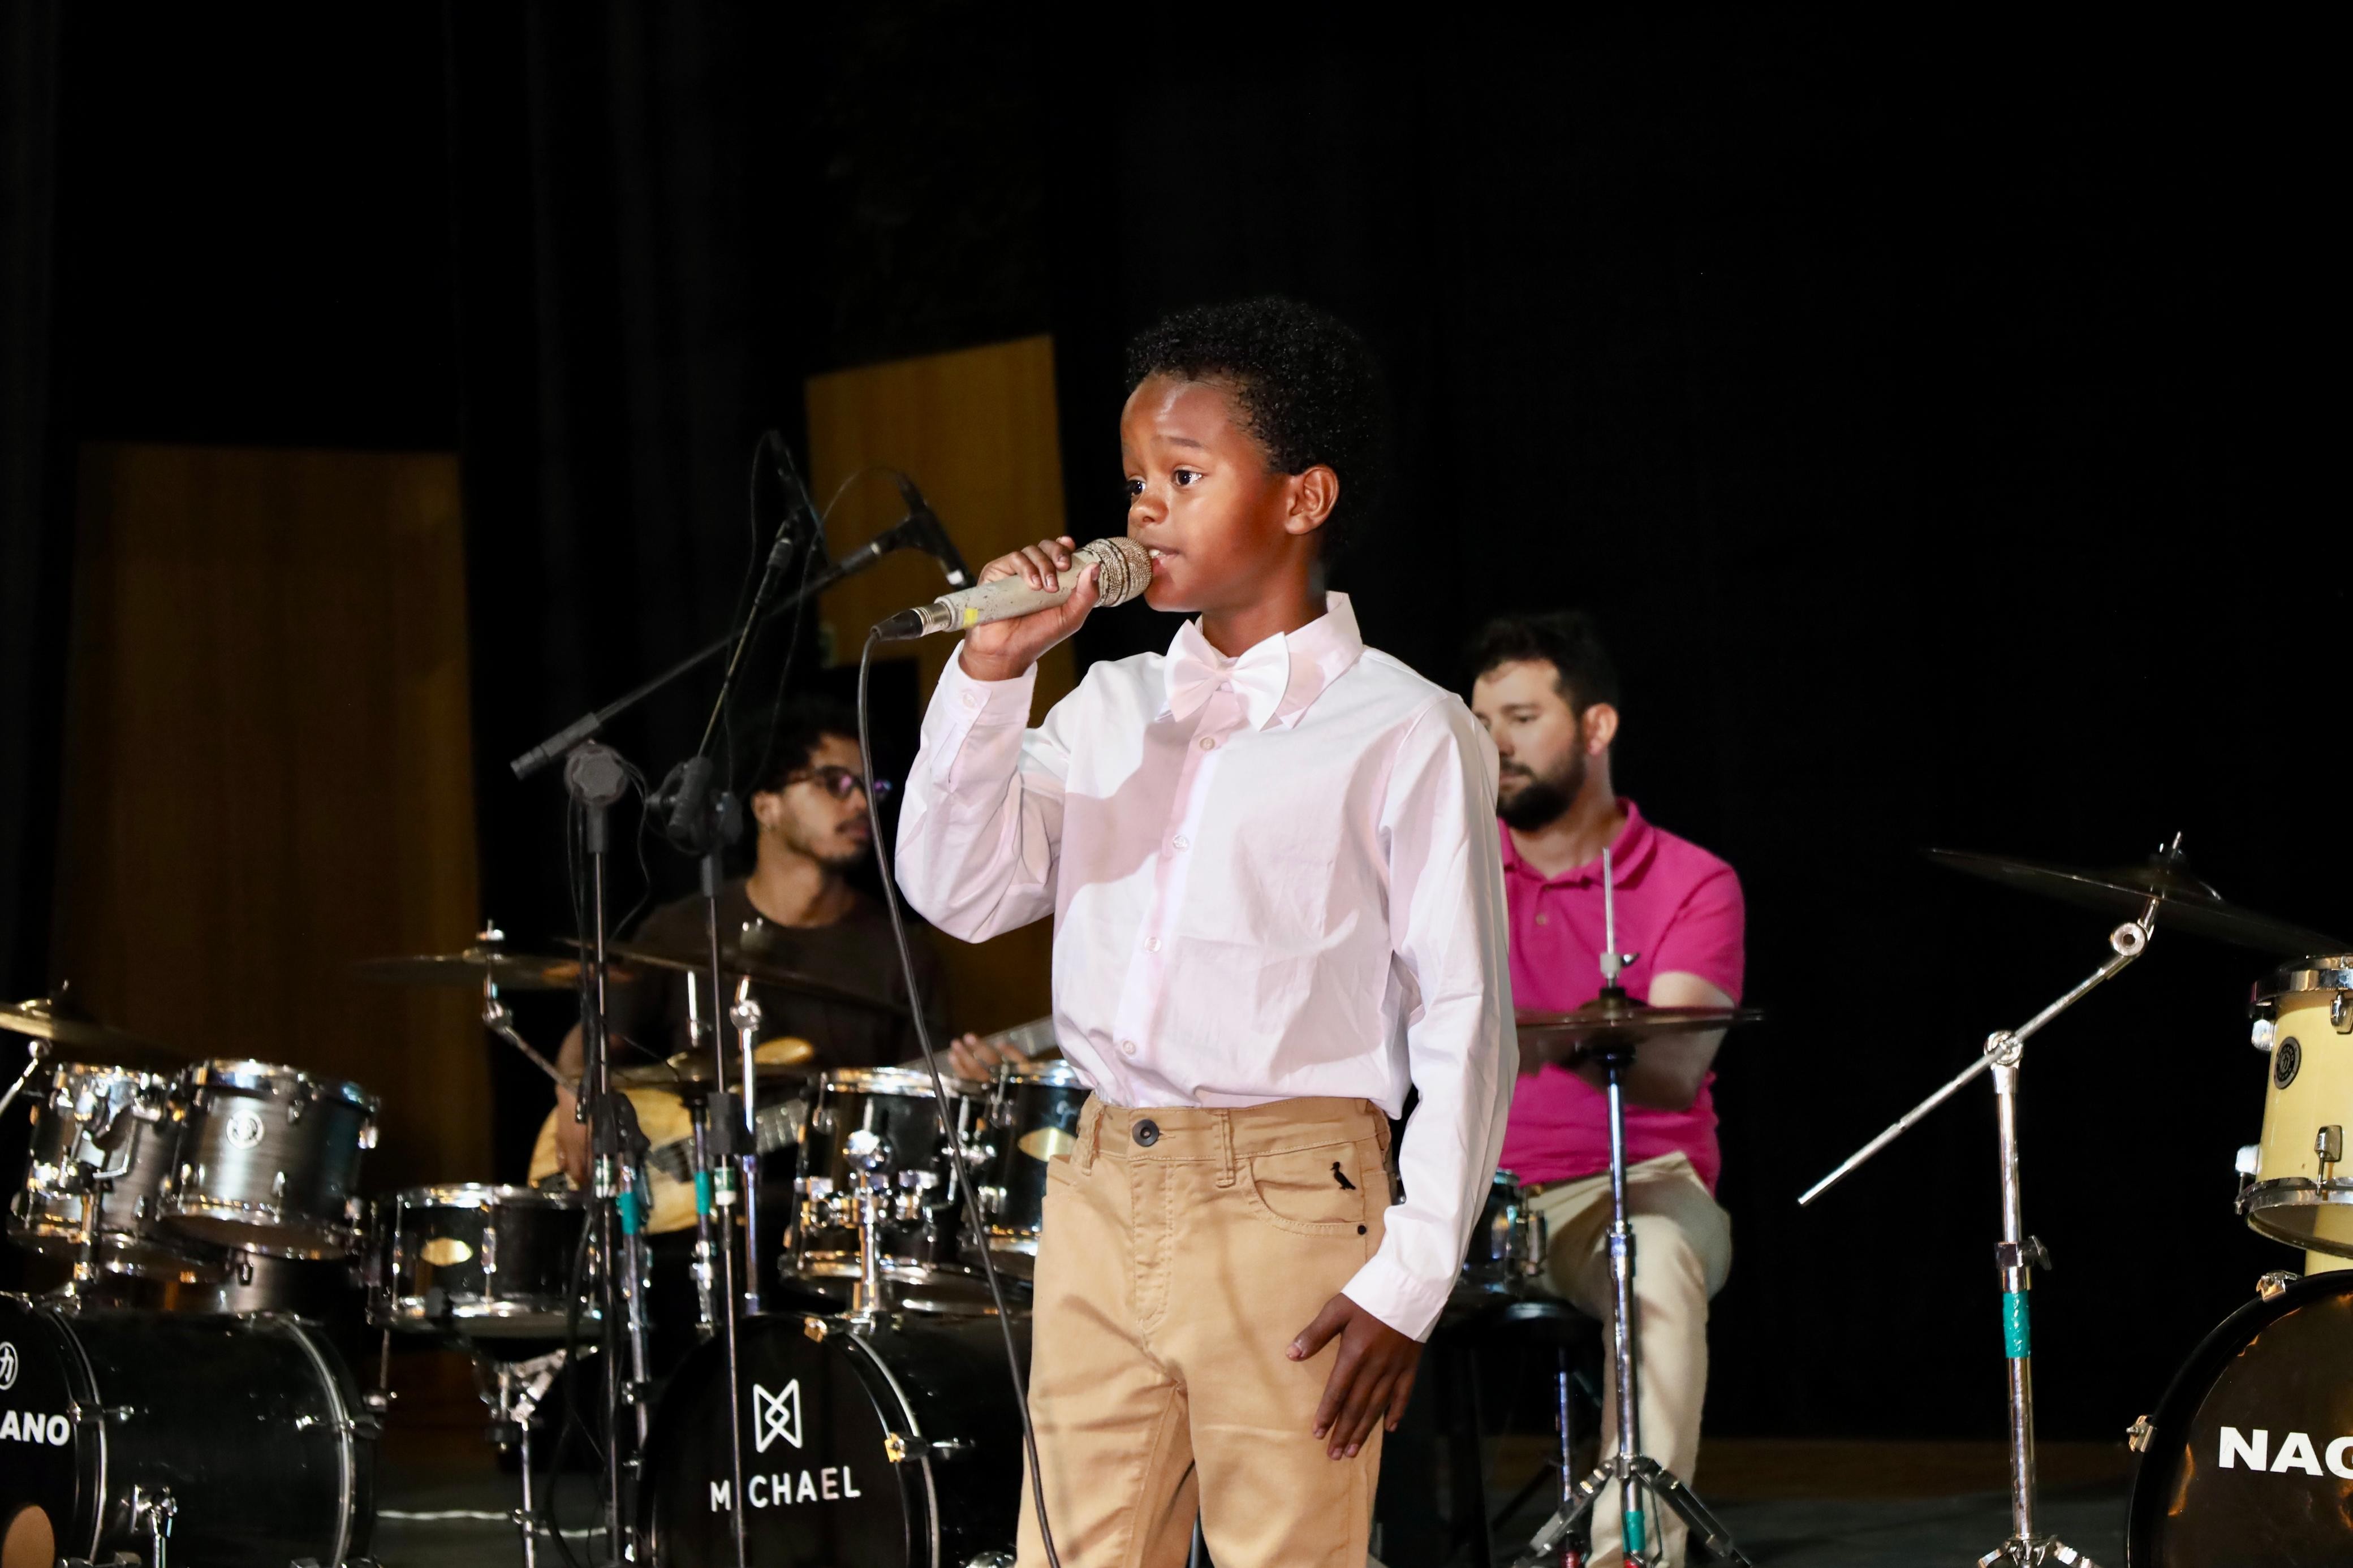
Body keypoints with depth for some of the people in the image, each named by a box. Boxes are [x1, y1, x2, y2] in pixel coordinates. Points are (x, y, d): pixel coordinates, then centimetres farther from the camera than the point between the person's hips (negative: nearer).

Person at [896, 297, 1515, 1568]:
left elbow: (1464, 1022, -5)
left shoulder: (1403, 735, -3)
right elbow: (960, 890, 5)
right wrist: (991, 673, -4)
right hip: (1100, 1202, 5)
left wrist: (1410, 1279, -11)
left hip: (1288, 1212, -5)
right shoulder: (1111, 710, 14)